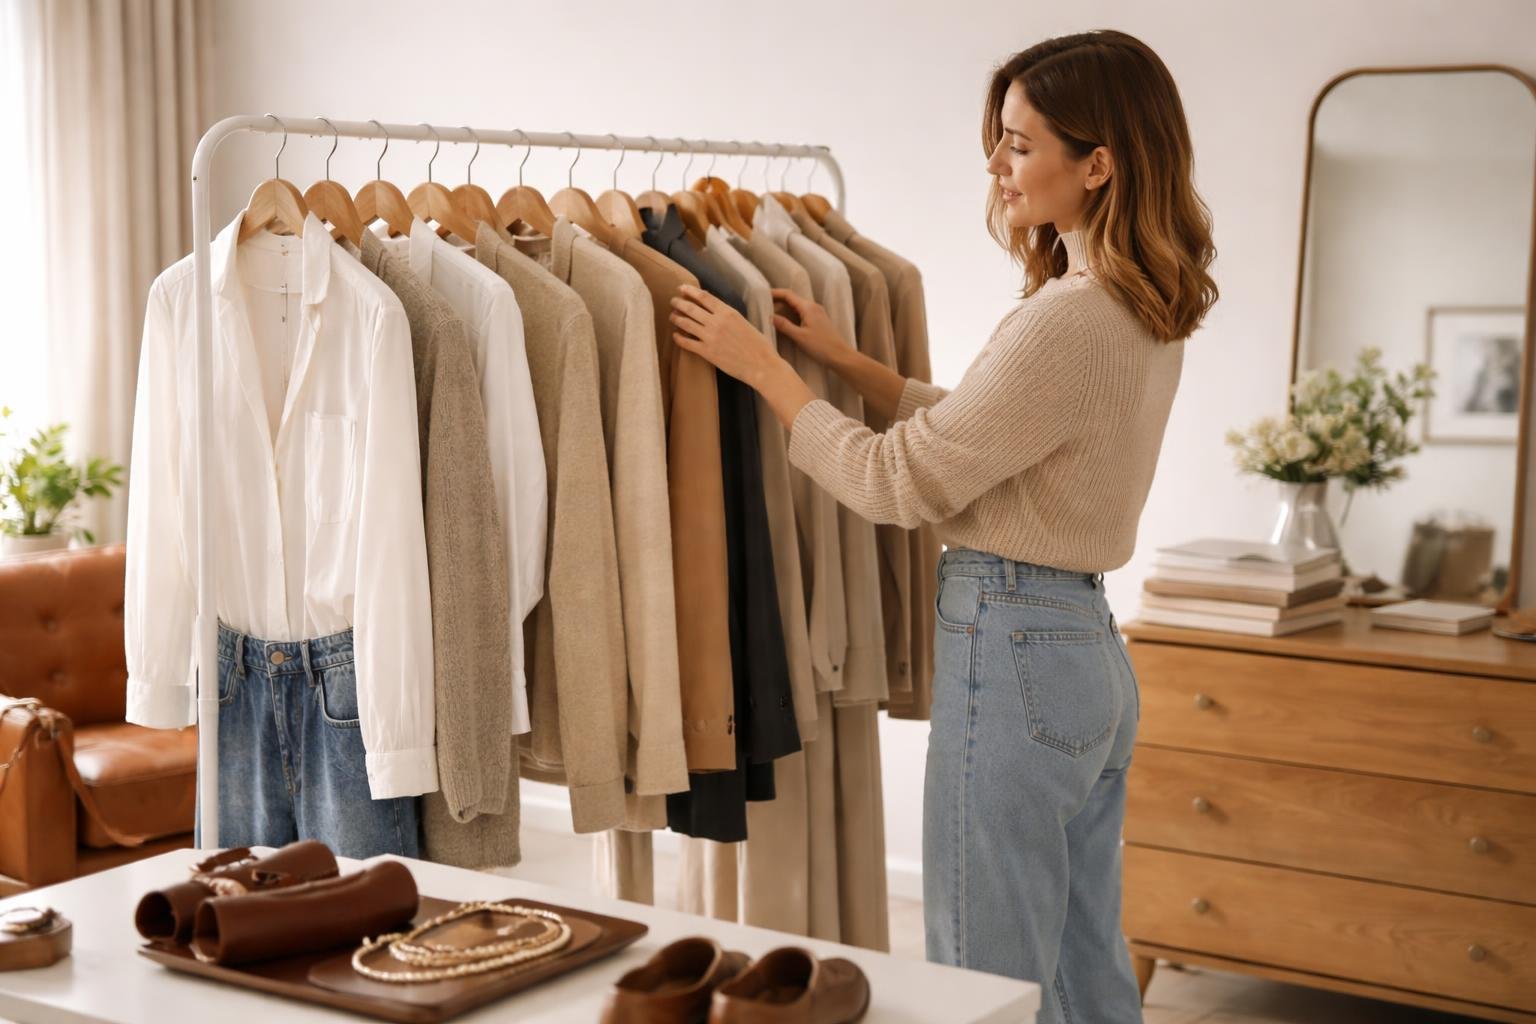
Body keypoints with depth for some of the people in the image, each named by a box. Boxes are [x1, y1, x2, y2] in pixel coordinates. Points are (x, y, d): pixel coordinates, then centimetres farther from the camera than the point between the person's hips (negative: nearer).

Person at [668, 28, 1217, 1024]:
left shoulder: (1068, 320, -22)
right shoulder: (1145, 314, 8)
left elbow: (895, 480, -16)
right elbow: (977, 432, 18)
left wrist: (762, 366, -5)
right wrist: (847, 360, 16)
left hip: (1013, 652, -10)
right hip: (1091, 648, 10)